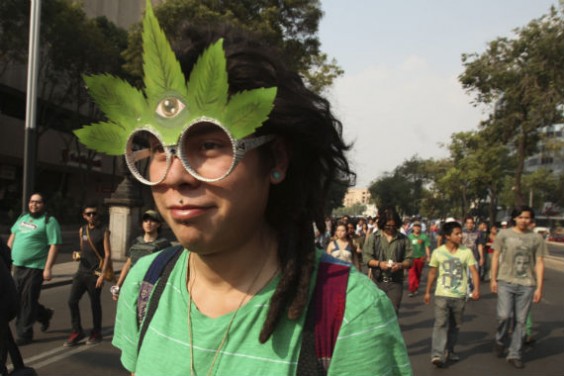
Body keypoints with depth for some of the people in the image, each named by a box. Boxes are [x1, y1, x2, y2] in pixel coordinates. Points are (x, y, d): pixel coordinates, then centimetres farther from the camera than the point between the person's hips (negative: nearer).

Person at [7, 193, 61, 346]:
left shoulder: (49, 221, -10)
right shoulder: (23, 217, 13)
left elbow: (54, 245, -15)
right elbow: (13, 236, 22)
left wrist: (48, 268, -21)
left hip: (35, 267, -7)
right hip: (18, 266, 7)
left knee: (27, 301, -2)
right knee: (18, 299, 13)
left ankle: (24, 334, 10)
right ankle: (44, 315, 35)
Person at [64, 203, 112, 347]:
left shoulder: (104, 231, -5)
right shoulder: (82, 230, 11)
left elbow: (108, 254, -8)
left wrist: (102, 274, -15)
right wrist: (78, 255, 2)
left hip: (95, 273, -5)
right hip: (82, 270, 5)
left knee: (95, 304, 5)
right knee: (72, 301, -3)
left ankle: (96, 333, 20)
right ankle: (77, 332, 9)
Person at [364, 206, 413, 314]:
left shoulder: (404, 239, 5)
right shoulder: (373, 238, 3)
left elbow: (409, 260, 3)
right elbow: (367, 257, -2)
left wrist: (400, 265, -17)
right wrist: (379, 263, -19)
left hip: (395, 282, 0)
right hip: (377, 281, 0)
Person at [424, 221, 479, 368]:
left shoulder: (466, 252, -2)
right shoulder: (438, 252, -2)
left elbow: (473, 271, -7)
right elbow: (432, 273, 7)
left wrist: (476, 289, -22)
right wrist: (428, 291, 9)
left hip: (459, 295, 2)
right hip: (442, 295, -2)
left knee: (455, 326, 13)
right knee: (441, 324, -10)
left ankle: (449, 351, 29)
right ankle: (437, 354, -15)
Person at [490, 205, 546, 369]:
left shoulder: (536, 238, 4)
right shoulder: (504, 234, 2)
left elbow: (539, 263, 4)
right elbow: (496, 257, 6)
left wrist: (539, 287, 0)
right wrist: (493, 279, 2)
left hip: (526, 284, 1)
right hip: (505, 282, -1)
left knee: (520, 321, 4)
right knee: (504, 316, -10)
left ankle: (515, 354, 16)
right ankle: (500, 342, 19)